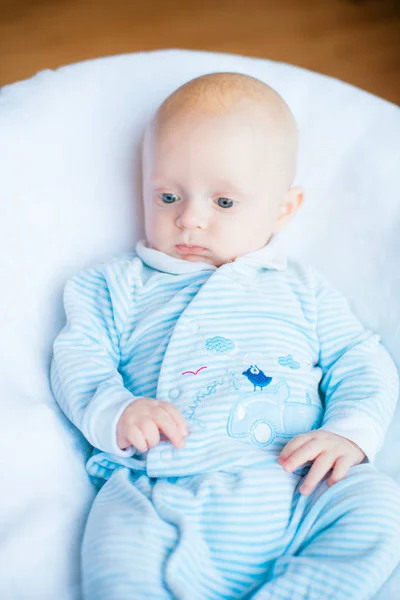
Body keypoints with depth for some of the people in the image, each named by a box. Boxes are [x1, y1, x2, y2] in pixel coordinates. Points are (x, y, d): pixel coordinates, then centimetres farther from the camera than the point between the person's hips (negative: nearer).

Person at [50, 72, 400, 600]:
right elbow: (79, 355, 10)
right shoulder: (122, 285, 18)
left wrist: (350, 433, -5)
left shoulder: (302, 291, 20)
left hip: (296, 492, 3)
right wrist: (115, 413, -12)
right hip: (162, 501, -2)